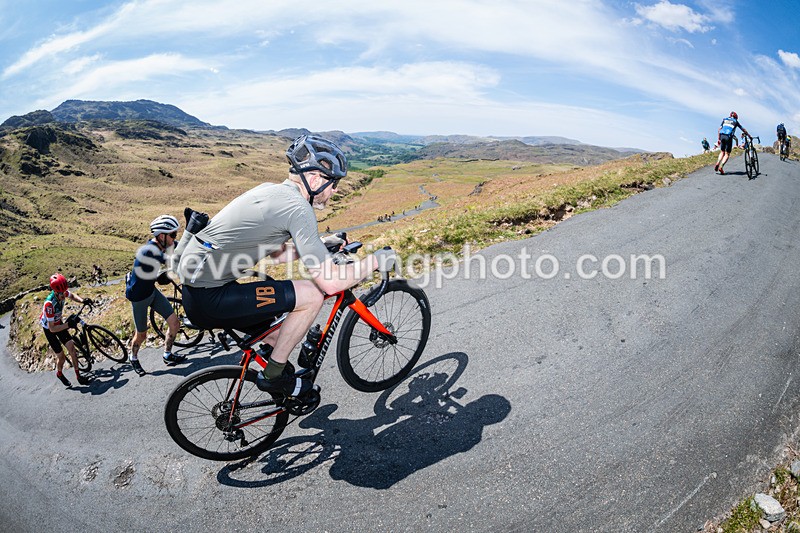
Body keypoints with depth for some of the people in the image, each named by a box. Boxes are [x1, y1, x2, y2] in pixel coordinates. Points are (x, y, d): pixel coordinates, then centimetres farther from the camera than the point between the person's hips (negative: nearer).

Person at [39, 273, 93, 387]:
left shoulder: (62, 292, -22)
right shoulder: (49, 304, -39)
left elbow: (72, 296, 6)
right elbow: (52, 329, -34)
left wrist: (82, 300, -12)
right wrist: (68, 325, -42)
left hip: (58, 323, 5)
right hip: (49, 329, -5)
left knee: (72, 348, -4)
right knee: (61, 357, -1)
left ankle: (78, 376, 4)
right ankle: (59, 374, 31)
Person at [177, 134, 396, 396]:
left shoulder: (271, 190, 10)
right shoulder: (298, 207, -18)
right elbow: (330, 282, -20)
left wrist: (320, 245, 21)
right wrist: (376, 261, -6)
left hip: (193, 288, 10)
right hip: (209, 297, -10)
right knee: (311, 295, -11)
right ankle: (273, 375, 2)